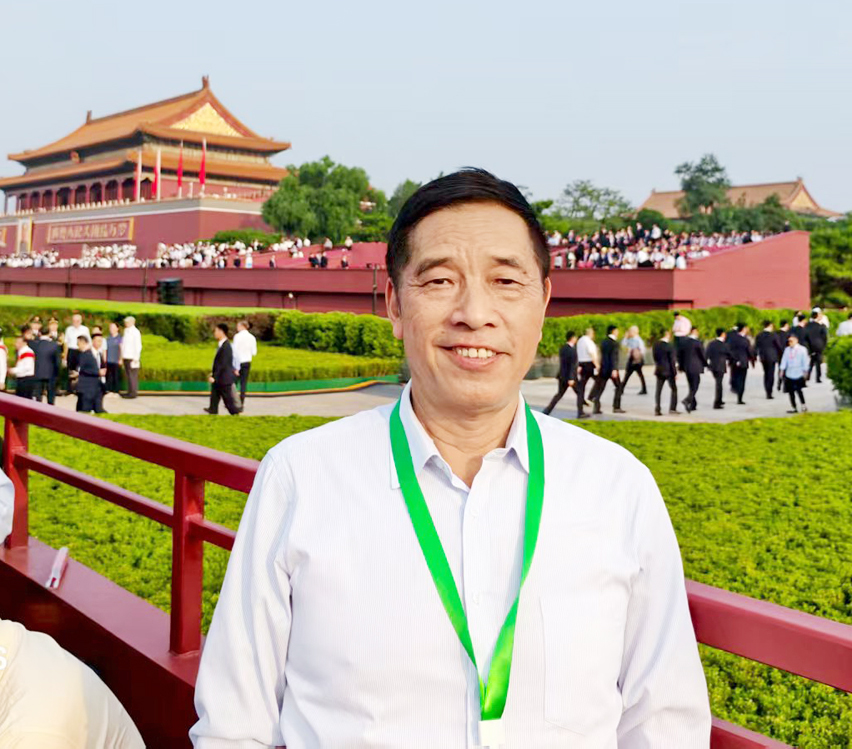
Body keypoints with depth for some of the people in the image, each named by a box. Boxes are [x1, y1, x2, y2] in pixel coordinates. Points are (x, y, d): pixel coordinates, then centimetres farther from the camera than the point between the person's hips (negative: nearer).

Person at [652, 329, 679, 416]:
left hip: (659, 370, 5)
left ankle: (657, 409, 2)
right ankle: (672, 408, 9)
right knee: (674, 389, 10)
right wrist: (675, 373, -7)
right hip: (669, 371, -5)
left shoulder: (656, 345, 0)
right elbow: (672, 361, -13)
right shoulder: (669, 346, -16)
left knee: (658, 391, 6)